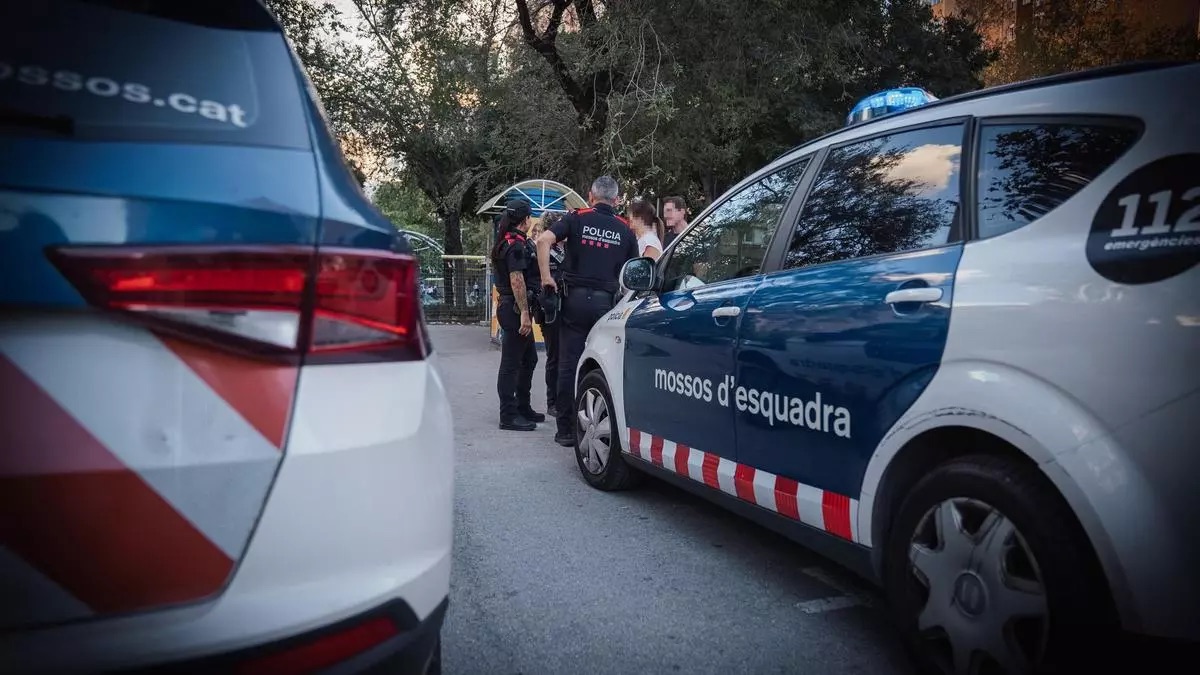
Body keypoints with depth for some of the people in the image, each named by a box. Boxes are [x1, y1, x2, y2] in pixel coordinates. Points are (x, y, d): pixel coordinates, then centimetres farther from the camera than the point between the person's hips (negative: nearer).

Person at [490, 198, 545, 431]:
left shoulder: (510, 242, 17)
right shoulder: (516, 244, -15)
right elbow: (517, 280, -23)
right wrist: (524, 313, -25)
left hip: (513, 308, 11)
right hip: (515, 309, -11)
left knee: (529, 359, 18)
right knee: (511, 363, -5)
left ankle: (523, 407, 28)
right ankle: (508, 416, 0)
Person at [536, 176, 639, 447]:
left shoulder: (577, 218, 4)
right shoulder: (625, 229, 9)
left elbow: (543, 240, -11)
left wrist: (546, 277, -7)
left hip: (575, 298, -1)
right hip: (607, 302, 1)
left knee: (569, 364, 3)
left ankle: (566, 429, 7)